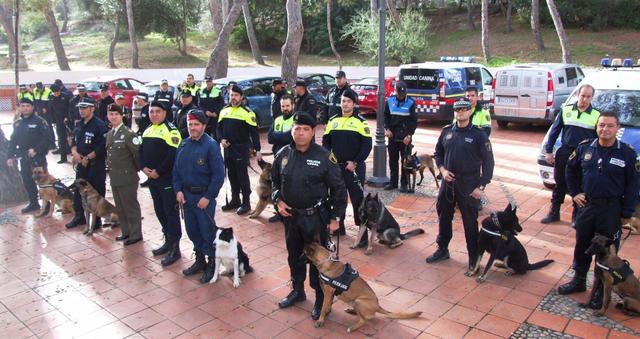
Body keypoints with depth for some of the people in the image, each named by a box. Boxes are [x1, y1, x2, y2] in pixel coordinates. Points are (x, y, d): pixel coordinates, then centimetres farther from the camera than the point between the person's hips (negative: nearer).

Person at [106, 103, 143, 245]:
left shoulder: (128, 133, -14)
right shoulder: (109, 134, 11)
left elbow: (138, 153, -15)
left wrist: (136, 169, -7)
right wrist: (109, 166, 12)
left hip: (127, 177, -8)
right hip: (114, 177, 8)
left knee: (131, 207, 2)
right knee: (120, 207, 16)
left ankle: (135, 234, 14)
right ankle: (126, 232, 30)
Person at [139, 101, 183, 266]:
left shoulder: (170, 130, -11)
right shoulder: (147, 131, 15)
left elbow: (174, 154, -20)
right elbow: (142, 151, 16)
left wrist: (158, 171, -18)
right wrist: (144, 167, -2)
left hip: (167, 179, -8)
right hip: (152, 178, 8)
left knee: (171, 212, -4)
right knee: (159, 210, 15)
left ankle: (175, 248, 2)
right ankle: (168, 241, 29)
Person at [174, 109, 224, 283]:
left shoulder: (211, 145, -13)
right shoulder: (184, 144, 5)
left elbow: (218, 174, -15)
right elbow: (176, 169, 11)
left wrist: (207, 197, -17)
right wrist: (178, 190, 0)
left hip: (204, 196, -6)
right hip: (186, 195, 6)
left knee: (207, 231, 2)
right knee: (192, 229, 16)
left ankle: (212, 264, 17)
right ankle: (199, 260, 33)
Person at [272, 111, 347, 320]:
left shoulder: (324, 156, -13)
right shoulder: (283, 155, -1)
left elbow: (338, 189, -9)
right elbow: (274, 181, 14)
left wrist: (335, 217, -9)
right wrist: (278, 201, -3)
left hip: (316, 217, -5)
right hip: (290, 215, 5)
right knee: (294, 255, 20)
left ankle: (321, 297, 24)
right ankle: (297, 290, 41)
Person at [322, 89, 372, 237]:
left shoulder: (361, 122, -5)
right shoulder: (332, 121, 9)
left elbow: (367, 145, -8)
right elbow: (326, 142, 13)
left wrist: (355, 162, -14)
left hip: (354, 167, -5)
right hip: (336, 166, 5)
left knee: (358, 199, -5)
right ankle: (339, 226, 30)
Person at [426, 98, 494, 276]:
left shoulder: (479, 135, -8)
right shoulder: (447, 131, 4)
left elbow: (488, 162, -7)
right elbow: (438, 153, 16)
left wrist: (481, 186, -11)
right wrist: (442, 169, -2)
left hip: (468, 185, -4)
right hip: (448, 182, 5)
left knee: (470, 222, 1)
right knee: (444, 217, 15)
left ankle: (474, 259, 13)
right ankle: (442, 249, 33)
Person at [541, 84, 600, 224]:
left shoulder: (596, 115, -2)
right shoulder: (566, 110, 1)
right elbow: (554, 131, 5)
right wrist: (548, 151, 1)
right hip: (564, 153, 1)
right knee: (560, 184, 10)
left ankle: (577, 216, 21)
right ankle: (554, 213, 22)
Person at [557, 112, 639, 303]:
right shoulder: (584, 148, 0)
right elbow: (571, 170, 15)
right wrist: (574, 193, 7)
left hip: (612, 209, -3)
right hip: (586, 205, 3)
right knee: (582, 246, 15)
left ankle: (601, 290, 20)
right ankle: (579, 280, 32)